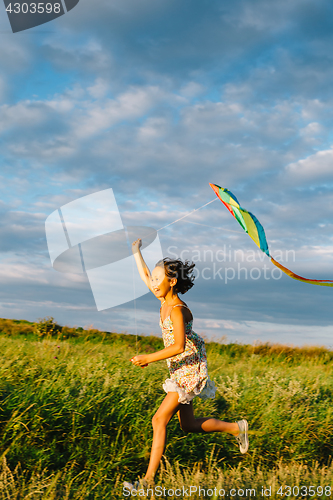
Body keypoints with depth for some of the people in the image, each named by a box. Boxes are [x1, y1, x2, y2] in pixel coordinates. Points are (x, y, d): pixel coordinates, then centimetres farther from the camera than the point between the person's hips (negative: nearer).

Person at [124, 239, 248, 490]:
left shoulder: (177, 309, -21)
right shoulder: (165, 299, 4)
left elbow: (179, 346, -28)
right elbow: (145, 276, 19)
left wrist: (150, 358, -25)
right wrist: (136, 251, 24)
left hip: (189, 370, -9)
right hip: (179, 370, 9)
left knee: (159, 420, -11)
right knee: (188, 425, 16)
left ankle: (149, 479, -6)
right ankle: (236, 428, 31)